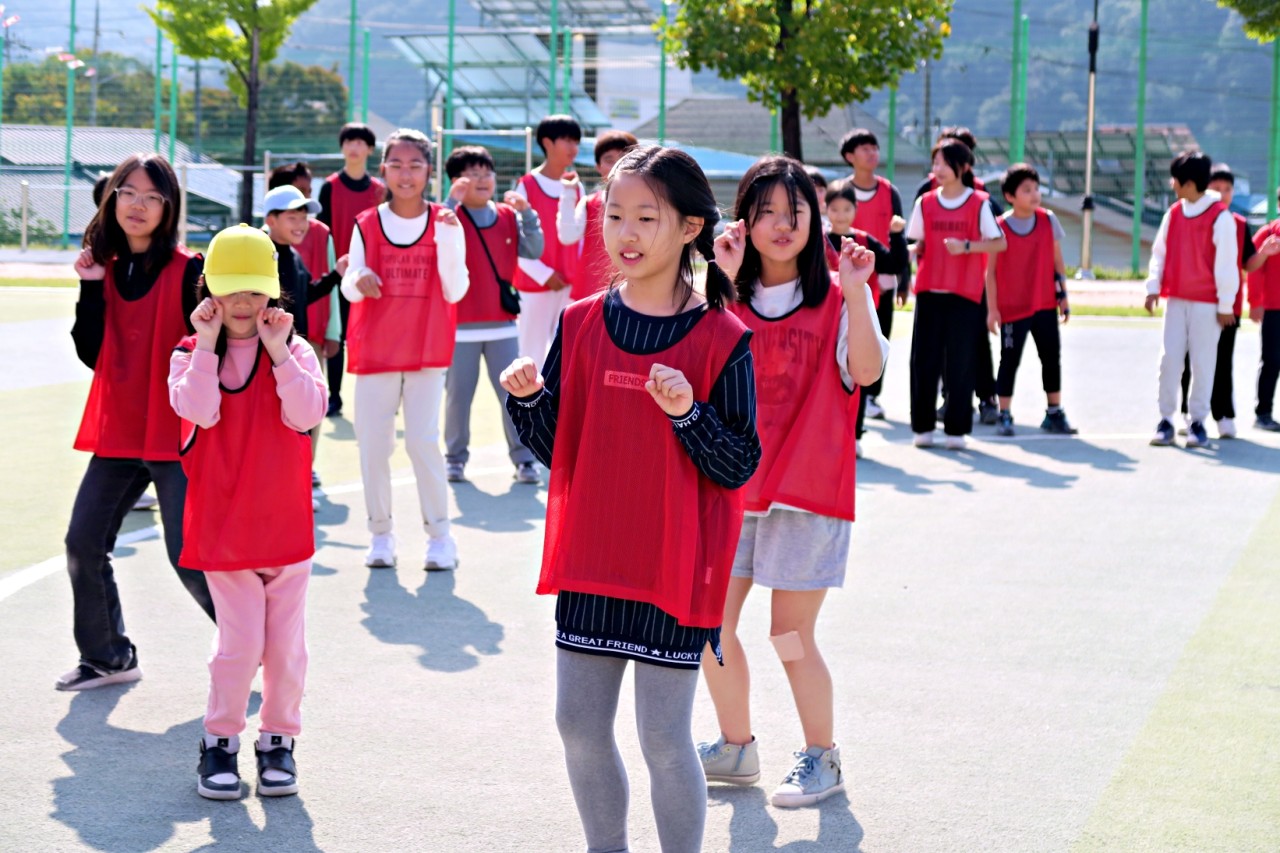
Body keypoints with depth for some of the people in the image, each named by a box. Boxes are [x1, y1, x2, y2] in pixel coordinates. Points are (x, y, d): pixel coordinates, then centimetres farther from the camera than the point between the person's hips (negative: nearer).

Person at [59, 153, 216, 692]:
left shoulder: (189, 271, -8)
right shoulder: (105, 268, 8)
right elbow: (91, 353, 0)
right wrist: (91, 287, -8)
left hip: (176, 435, -6)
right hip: (116, 434, 6)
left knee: (189, 554, -8)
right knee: (84, 543, 6)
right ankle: (108, 658, 22)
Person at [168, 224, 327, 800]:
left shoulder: (294, 351, 0)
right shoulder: (190, 356, 0)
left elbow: (308, 413, -16)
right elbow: (200, 410, -20)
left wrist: (279, 352, -18)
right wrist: (207, 345, -18)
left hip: (286, 522, 1)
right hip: (222, 525, -1)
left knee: (286, 644, 7)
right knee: (240, 644, -4)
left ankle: (279, 741, 24)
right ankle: (220, 741, 14)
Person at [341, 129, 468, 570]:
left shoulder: (445, 224, 0)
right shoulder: (366, 224, 2)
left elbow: (455, 291, -7)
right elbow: (349, 286, -1)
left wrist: (447, 239, -19)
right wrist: (358, 280, -25)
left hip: (427, 351, -2)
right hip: (375, 349, 2)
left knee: (423, 440, -8)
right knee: (373, 443, 3)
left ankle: (439, 534, 3)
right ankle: (380, 533, 14)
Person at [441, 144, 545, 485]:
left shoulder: (509, 216, 6)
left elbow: (534, 250, -1)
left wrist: (527, 213, -14)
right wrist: (451, 203, -28)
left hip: (502, 323, 2)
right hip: (461, 325, -2)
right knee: (458, 395, 6)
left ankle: (523, 459, 7)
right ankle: (455, 457, 19)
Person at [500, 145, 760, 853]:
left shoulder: (721, 338, -8)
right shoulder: (580, 323, 4)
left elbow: (739, 466, -9)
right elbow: (554, 448, 7)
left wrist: (688, 413, -24)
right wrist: (527, 397, -11)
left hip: (674, 568, -4)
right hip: (589, 560, 5)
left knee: (665, 739, 0)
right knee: (579, 726, 12)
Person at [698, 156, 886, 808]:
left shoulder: (837, 298, -2)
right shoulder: (729, 298, 7)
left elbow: (866, 370, -17)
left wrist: (855, 292, -24)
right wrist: (723, 281, -17)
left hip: (807, 490, -4)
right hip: (732, 485, 4)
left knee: (791, 636, -1)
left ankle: (822, 758, 17)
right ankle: (736, 746, 25)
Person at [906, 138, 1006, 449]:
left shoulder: (979, 203, -1)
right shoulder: (925, 203, 8)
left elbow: (999, 243, -2)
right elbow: (918, 244, 14)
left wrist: (966, 246, -15)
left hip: (965, 294, -3)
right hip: (929, 291, 3)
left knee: (960, 363, -1)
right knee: (923, 360, 2)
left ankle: (956, 429, 6)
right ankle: (922, 426, 11)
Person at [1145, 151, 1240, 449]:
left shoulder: (1220, 217, -10)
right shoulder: (1173, 214, 6)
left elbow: (1227, 263, -8)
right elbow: (1159, 253, 11)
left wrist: (1225, 305, -7)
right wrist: (1153, 288, 1)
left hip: (1207, 303, -4)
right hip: (1175, 300, 5)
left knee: (1203, 362, 2)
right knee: (1169, 359, 1)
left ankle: (1197, 421, 10)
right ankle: (1165, 420, 7)